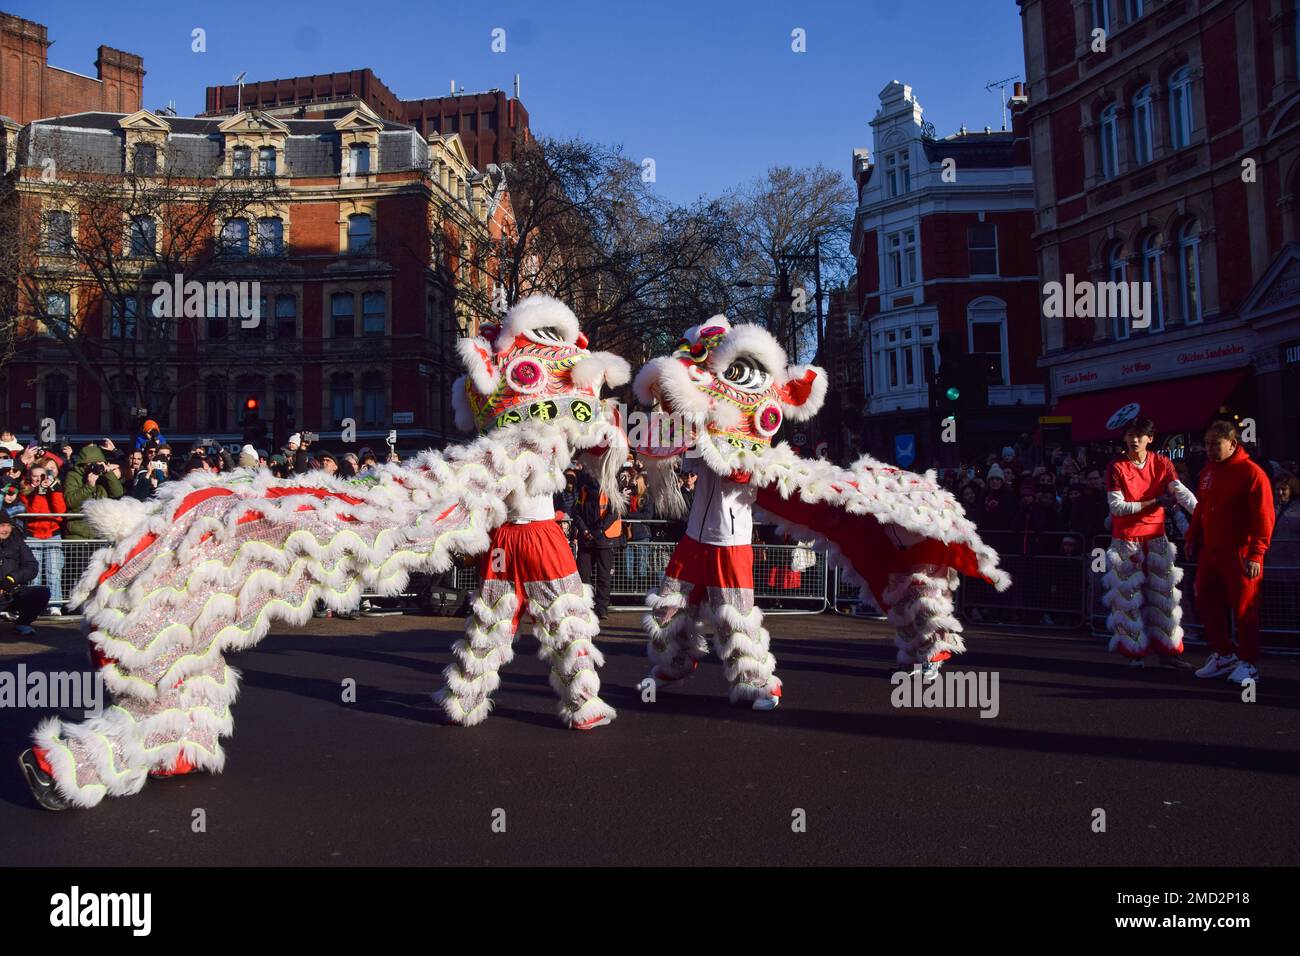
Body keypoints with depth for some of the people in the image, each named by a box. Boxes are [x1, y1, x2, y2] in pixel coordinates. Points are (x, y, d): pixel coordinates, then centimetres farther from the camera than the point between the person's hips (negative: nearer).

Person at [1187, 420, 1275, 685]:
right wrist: (1193, 538, 14)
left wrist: (1256, 553, -18)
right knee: (1207, 604, 10)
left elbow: (1263, 517, -14)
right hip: (1209, 552, 7)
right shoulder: (1208, 472, 12)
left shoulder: (1251, 472, -11)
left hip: (1240, 554, -7)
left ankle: (1248, 663, 11)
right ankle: (1224, 655, 24)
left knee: (1244, 609, -1)